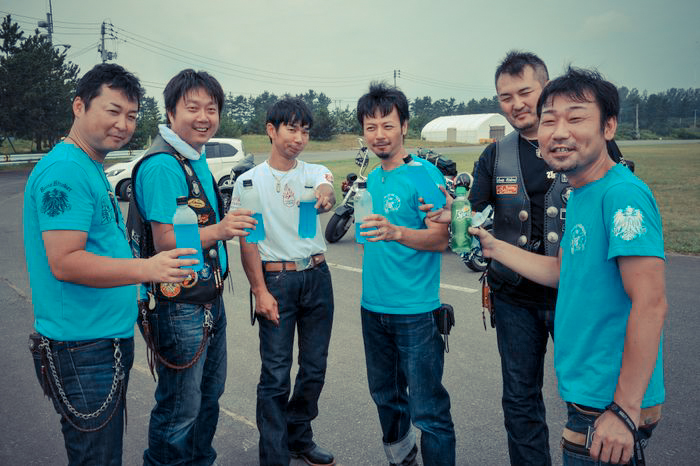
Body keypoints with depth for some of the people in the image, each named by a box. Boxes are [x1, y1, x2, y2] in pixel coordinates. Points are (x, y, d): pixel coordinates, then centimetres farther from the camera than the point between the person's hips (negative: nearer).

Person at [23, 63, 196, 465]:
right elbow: (64, 263, -25)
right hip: (83, 348, -10)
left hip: (110, 339, 10)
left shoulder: (93, 170, 14)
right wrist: (146, 269, -32)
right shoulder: (65, 171, -18)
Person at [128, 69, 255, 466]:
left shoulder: (197, 159, 10)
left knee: (210, 394, 22)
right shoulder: (162, 166, -19)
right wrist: (218, 230, -35)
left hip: (210, 298, 10)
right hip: (179, 305, -10)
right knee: (180, 409, 3)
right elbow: (165, 242, -24)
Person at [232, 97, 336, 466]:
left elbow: (326, 192, -20)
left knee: (314, 367, 13)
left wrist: (325, 197, -45)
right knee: (276, 374, -1)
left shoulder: (315, 173, 5)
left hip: (317, 277, 4)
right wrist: (260, 291, -10)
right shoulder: (249, 181, -2)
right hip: (276, 279, -3)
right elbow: (246, 242, -3)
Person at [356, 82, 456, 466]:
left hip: (415, 312, -7)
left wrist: (394, 232, -34)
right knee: (385, 395, 22)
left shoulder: (425, 173, -11)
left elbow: (441, 238, -22)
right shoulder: (371, 178, 11)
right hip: (373, 307, 8)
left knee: (428, 412, -2)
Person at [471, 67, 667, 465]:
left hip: (611, 405, -9)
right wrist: (492, 246, 15)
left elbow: (650, 304, -25)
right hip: (589, 393, 9)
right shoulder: (581, 194, 7)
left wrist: (625, 409, -25)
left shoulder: (623, 194, -21)